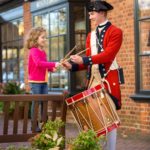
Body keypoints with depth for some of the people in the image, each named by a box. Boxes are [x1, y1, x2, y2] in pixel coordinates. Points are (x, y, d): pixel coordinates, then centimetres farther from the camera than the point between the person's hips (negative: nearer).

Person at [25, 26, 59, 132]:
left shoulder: (43, 51, 13)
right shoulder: (34, 50, -13)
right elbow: (39, 63, -29)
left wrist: (51, 69, 1)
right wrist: (53, 64, -32)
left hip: (44, 81, 8)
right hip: (35, 81, -8)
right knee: (36, 102, -4)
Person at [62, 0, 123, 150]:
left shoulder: (115, 32, -4)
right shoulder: (90, 35, 17)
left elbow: (108, 55, -18)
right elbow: (88, 61, 13)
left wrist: (84, 59, -23)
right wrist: (73, 65, -5)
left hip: (108, 80, -6)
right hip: (93, 79, 6)